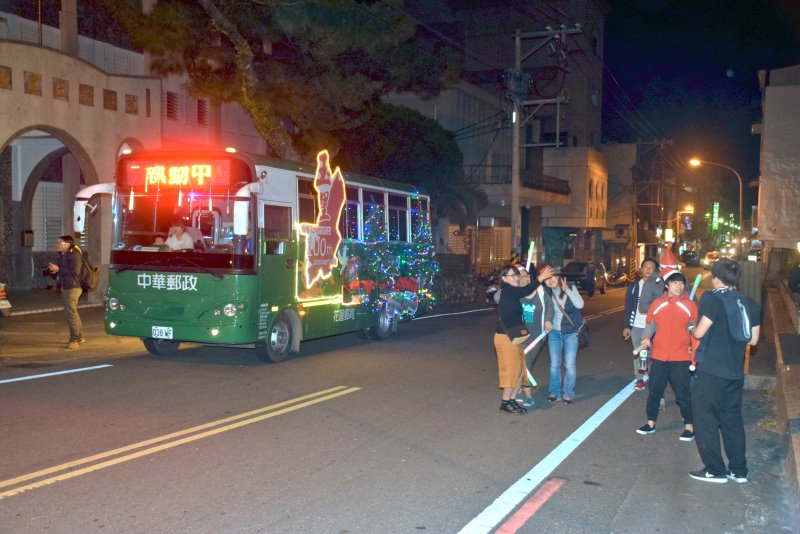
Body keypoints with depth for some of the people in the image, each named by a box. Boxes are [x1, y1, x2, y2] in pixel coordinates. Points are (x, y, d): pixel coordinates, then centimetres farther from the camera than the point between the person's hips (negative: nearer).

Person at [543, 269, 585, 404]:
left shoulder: (570, 288, -6)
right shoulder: (547, 292, -2)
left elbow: (580, 304, -17)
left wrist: (567, 290, -23)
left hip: (571, 332, -2)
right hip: (554, 332, 2)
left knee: (570, 365, -2)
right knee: (554, 364, 6)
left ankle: (568, 393, 10)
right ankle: (554, 392, 18)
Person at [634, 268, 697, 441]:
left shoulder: (690, 305, -3)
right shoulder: (657, 303, 3)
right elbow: (650, 324, 11)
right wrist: (646, 338, -6)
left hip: (681, 358, -2)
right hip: (658, 356, 3)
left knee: (683, 393, 2)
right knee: (654, 391, 11)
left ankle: (689, 426, 15)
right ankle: (650, 423, 24)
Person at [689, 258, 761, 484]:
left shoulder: (712, 299, -13)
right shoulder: (749, 304, 7)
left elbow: (699, 332, -17)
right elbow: (753, 340, 11)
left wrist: (691, 330, 5)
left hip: (710, 370, -7)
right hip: (735, 372, 7)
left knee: (705, 418, 4)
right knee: (732, 419, 16)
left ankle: (715, 470, 7)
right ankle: (738, 470, 21)